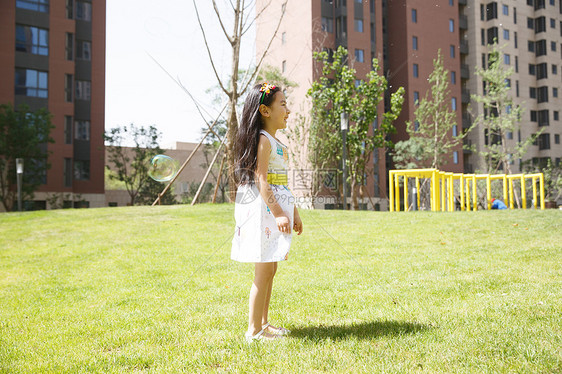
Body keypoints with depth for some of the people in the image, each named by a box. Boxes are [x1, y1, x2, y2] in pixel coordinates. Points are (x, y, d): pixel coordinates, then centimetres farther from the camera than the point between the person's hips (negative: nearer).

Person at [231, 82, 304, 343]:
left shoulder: (276, 143, 18)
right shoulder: (263, 140, -12)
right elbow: (261, 180, -19)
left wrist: (294, 213, 21)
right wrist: (278, 213, -23)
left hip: (276, 208, 10)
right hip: (263, 208, -10)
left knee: (270, 269, 13)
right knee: (264, 270, -5)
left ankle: (263, 323, 22)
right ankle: (254, 330, 3)